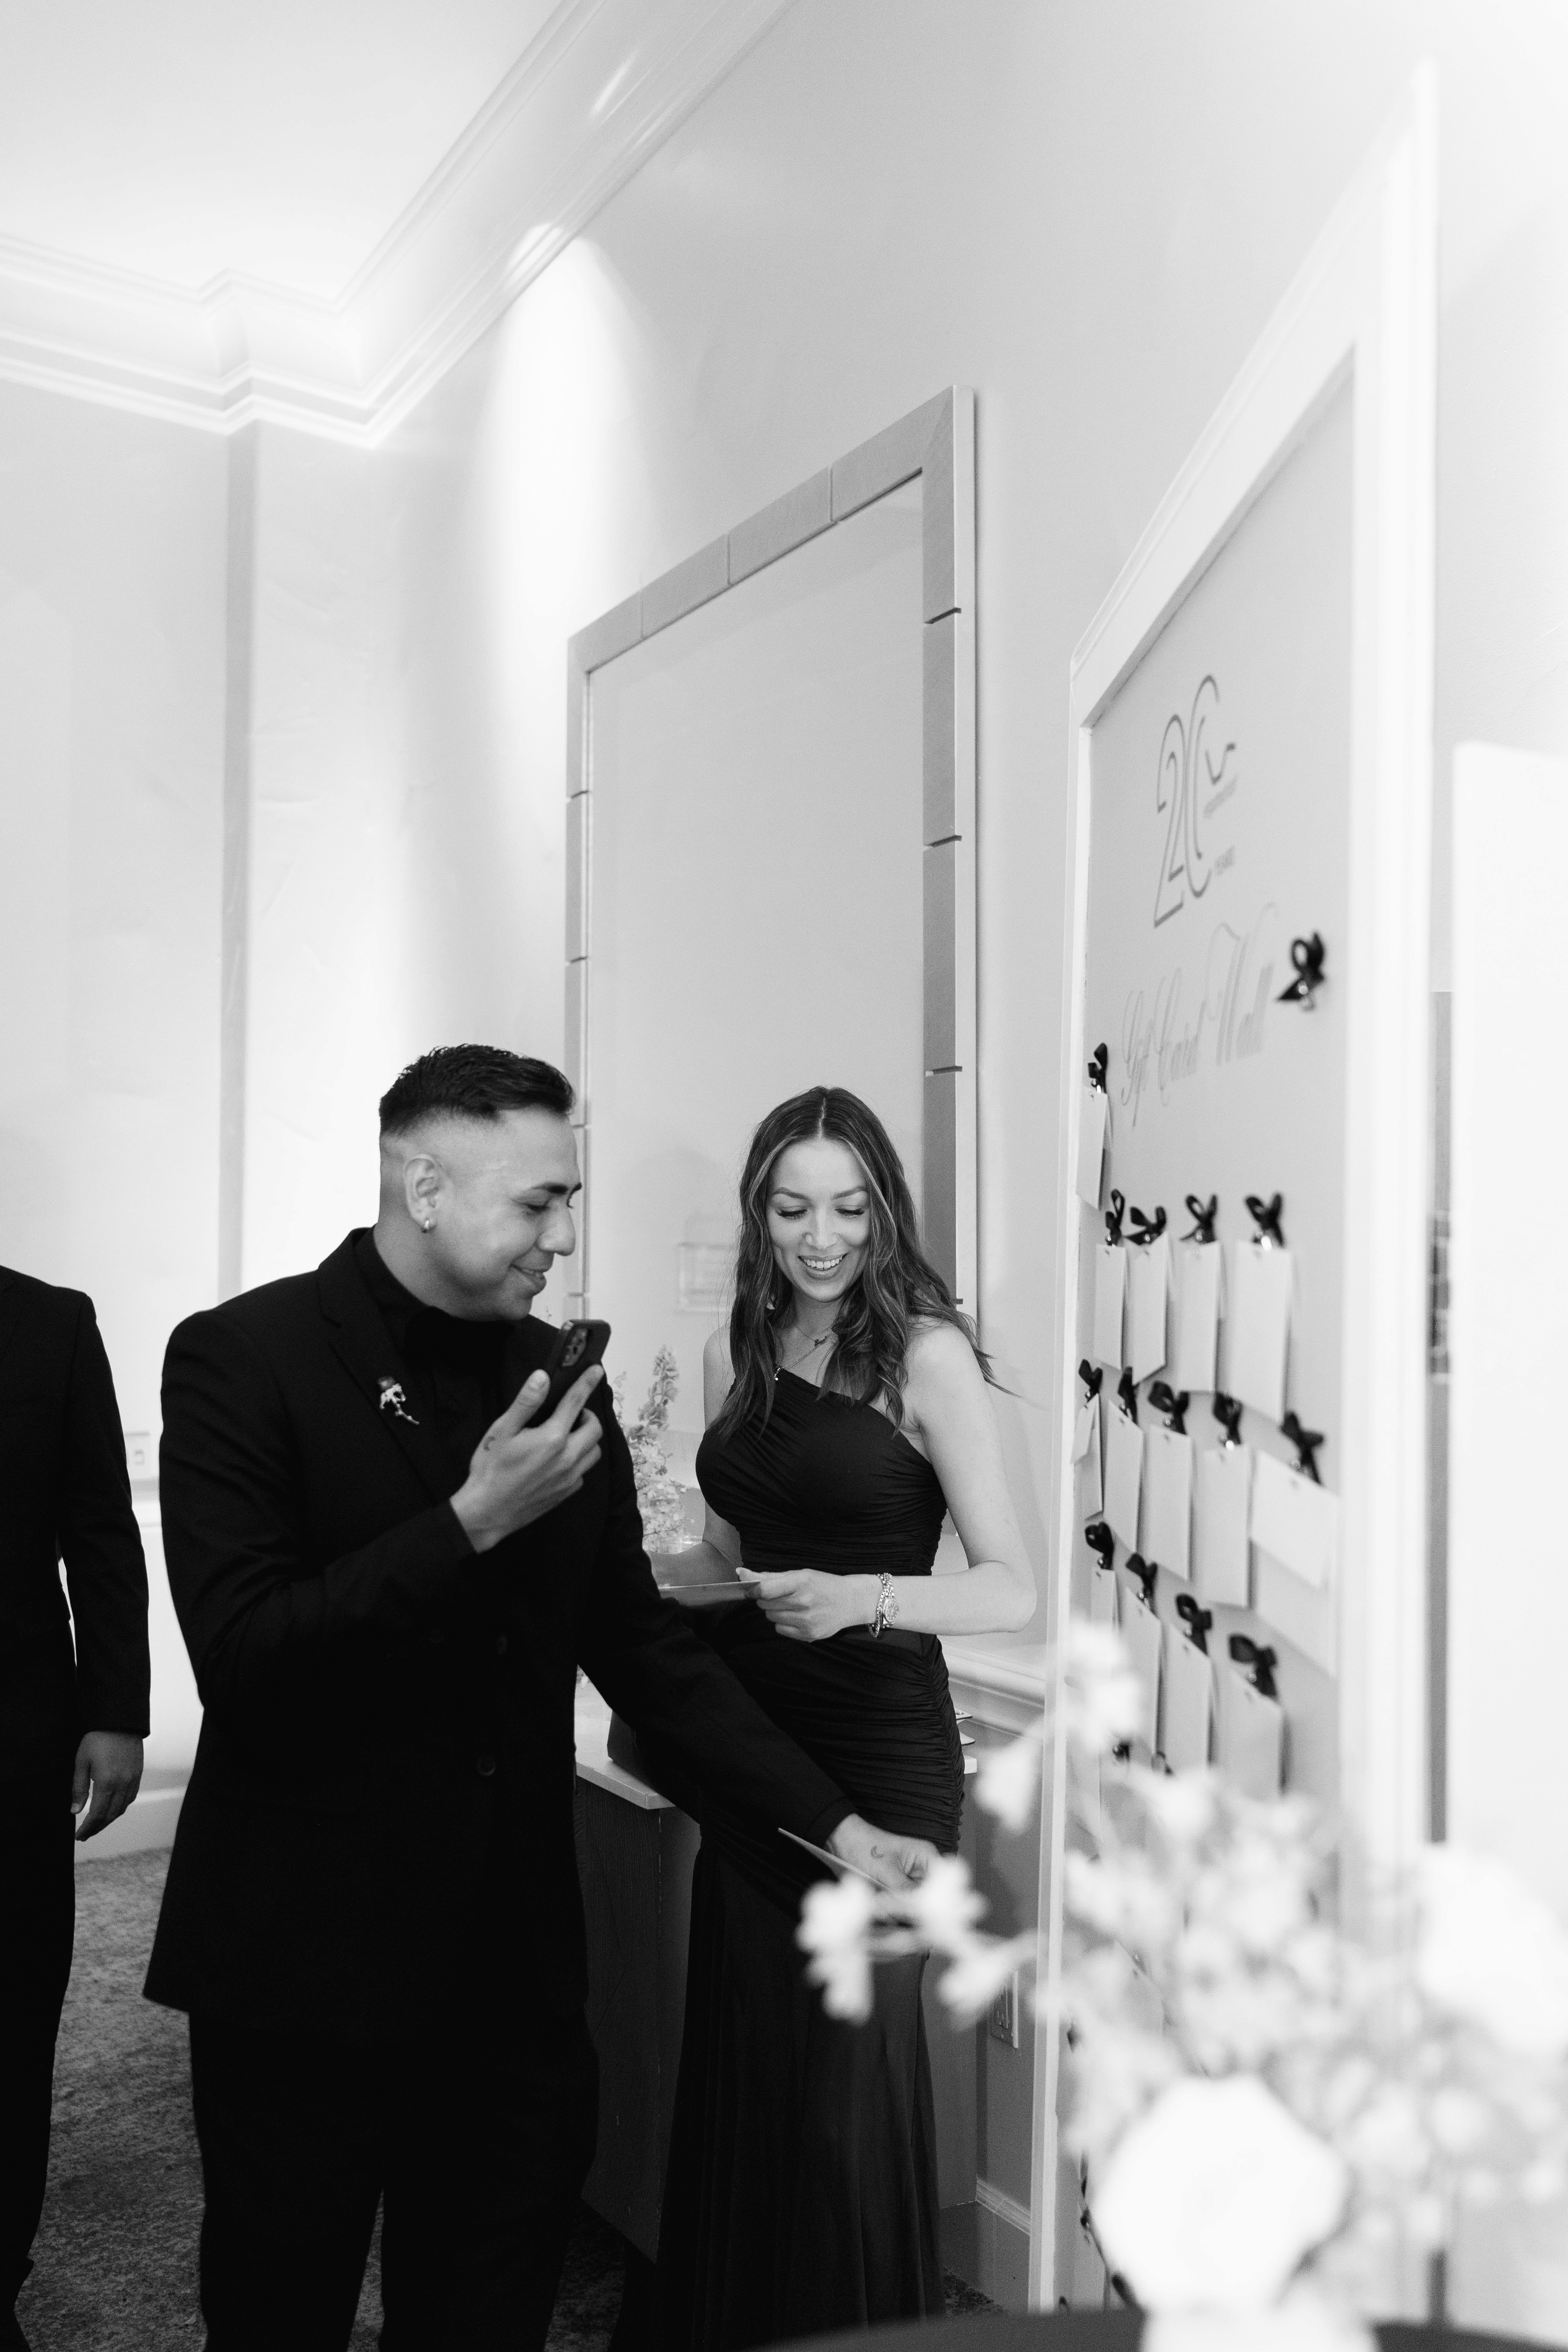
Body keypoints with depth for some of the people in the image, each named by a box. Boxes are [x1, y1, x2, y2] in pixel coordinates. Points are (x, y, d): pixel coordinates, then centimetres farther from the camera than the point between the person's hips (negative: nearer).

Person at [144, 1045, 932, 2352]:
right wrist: (471, 1524, -23)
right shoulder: (242, 1358, -12)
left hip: (515, 1962, 5)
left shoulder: (556, 1377, 4)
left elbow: (638, 1637, 8)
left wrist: (832, 1820, 2)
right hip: (308, 1959, -4)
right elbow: (237, 1655, -19)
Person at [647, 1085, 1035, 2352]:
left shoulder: (927, 1352, -12)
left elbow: (1011, 1588, -15)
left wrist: (865, 1599, -29)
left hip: (881, 1747, -5)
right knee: (740, 2062, 16)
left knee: (848, 2084, 5)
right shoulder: (736, 1352, 5)